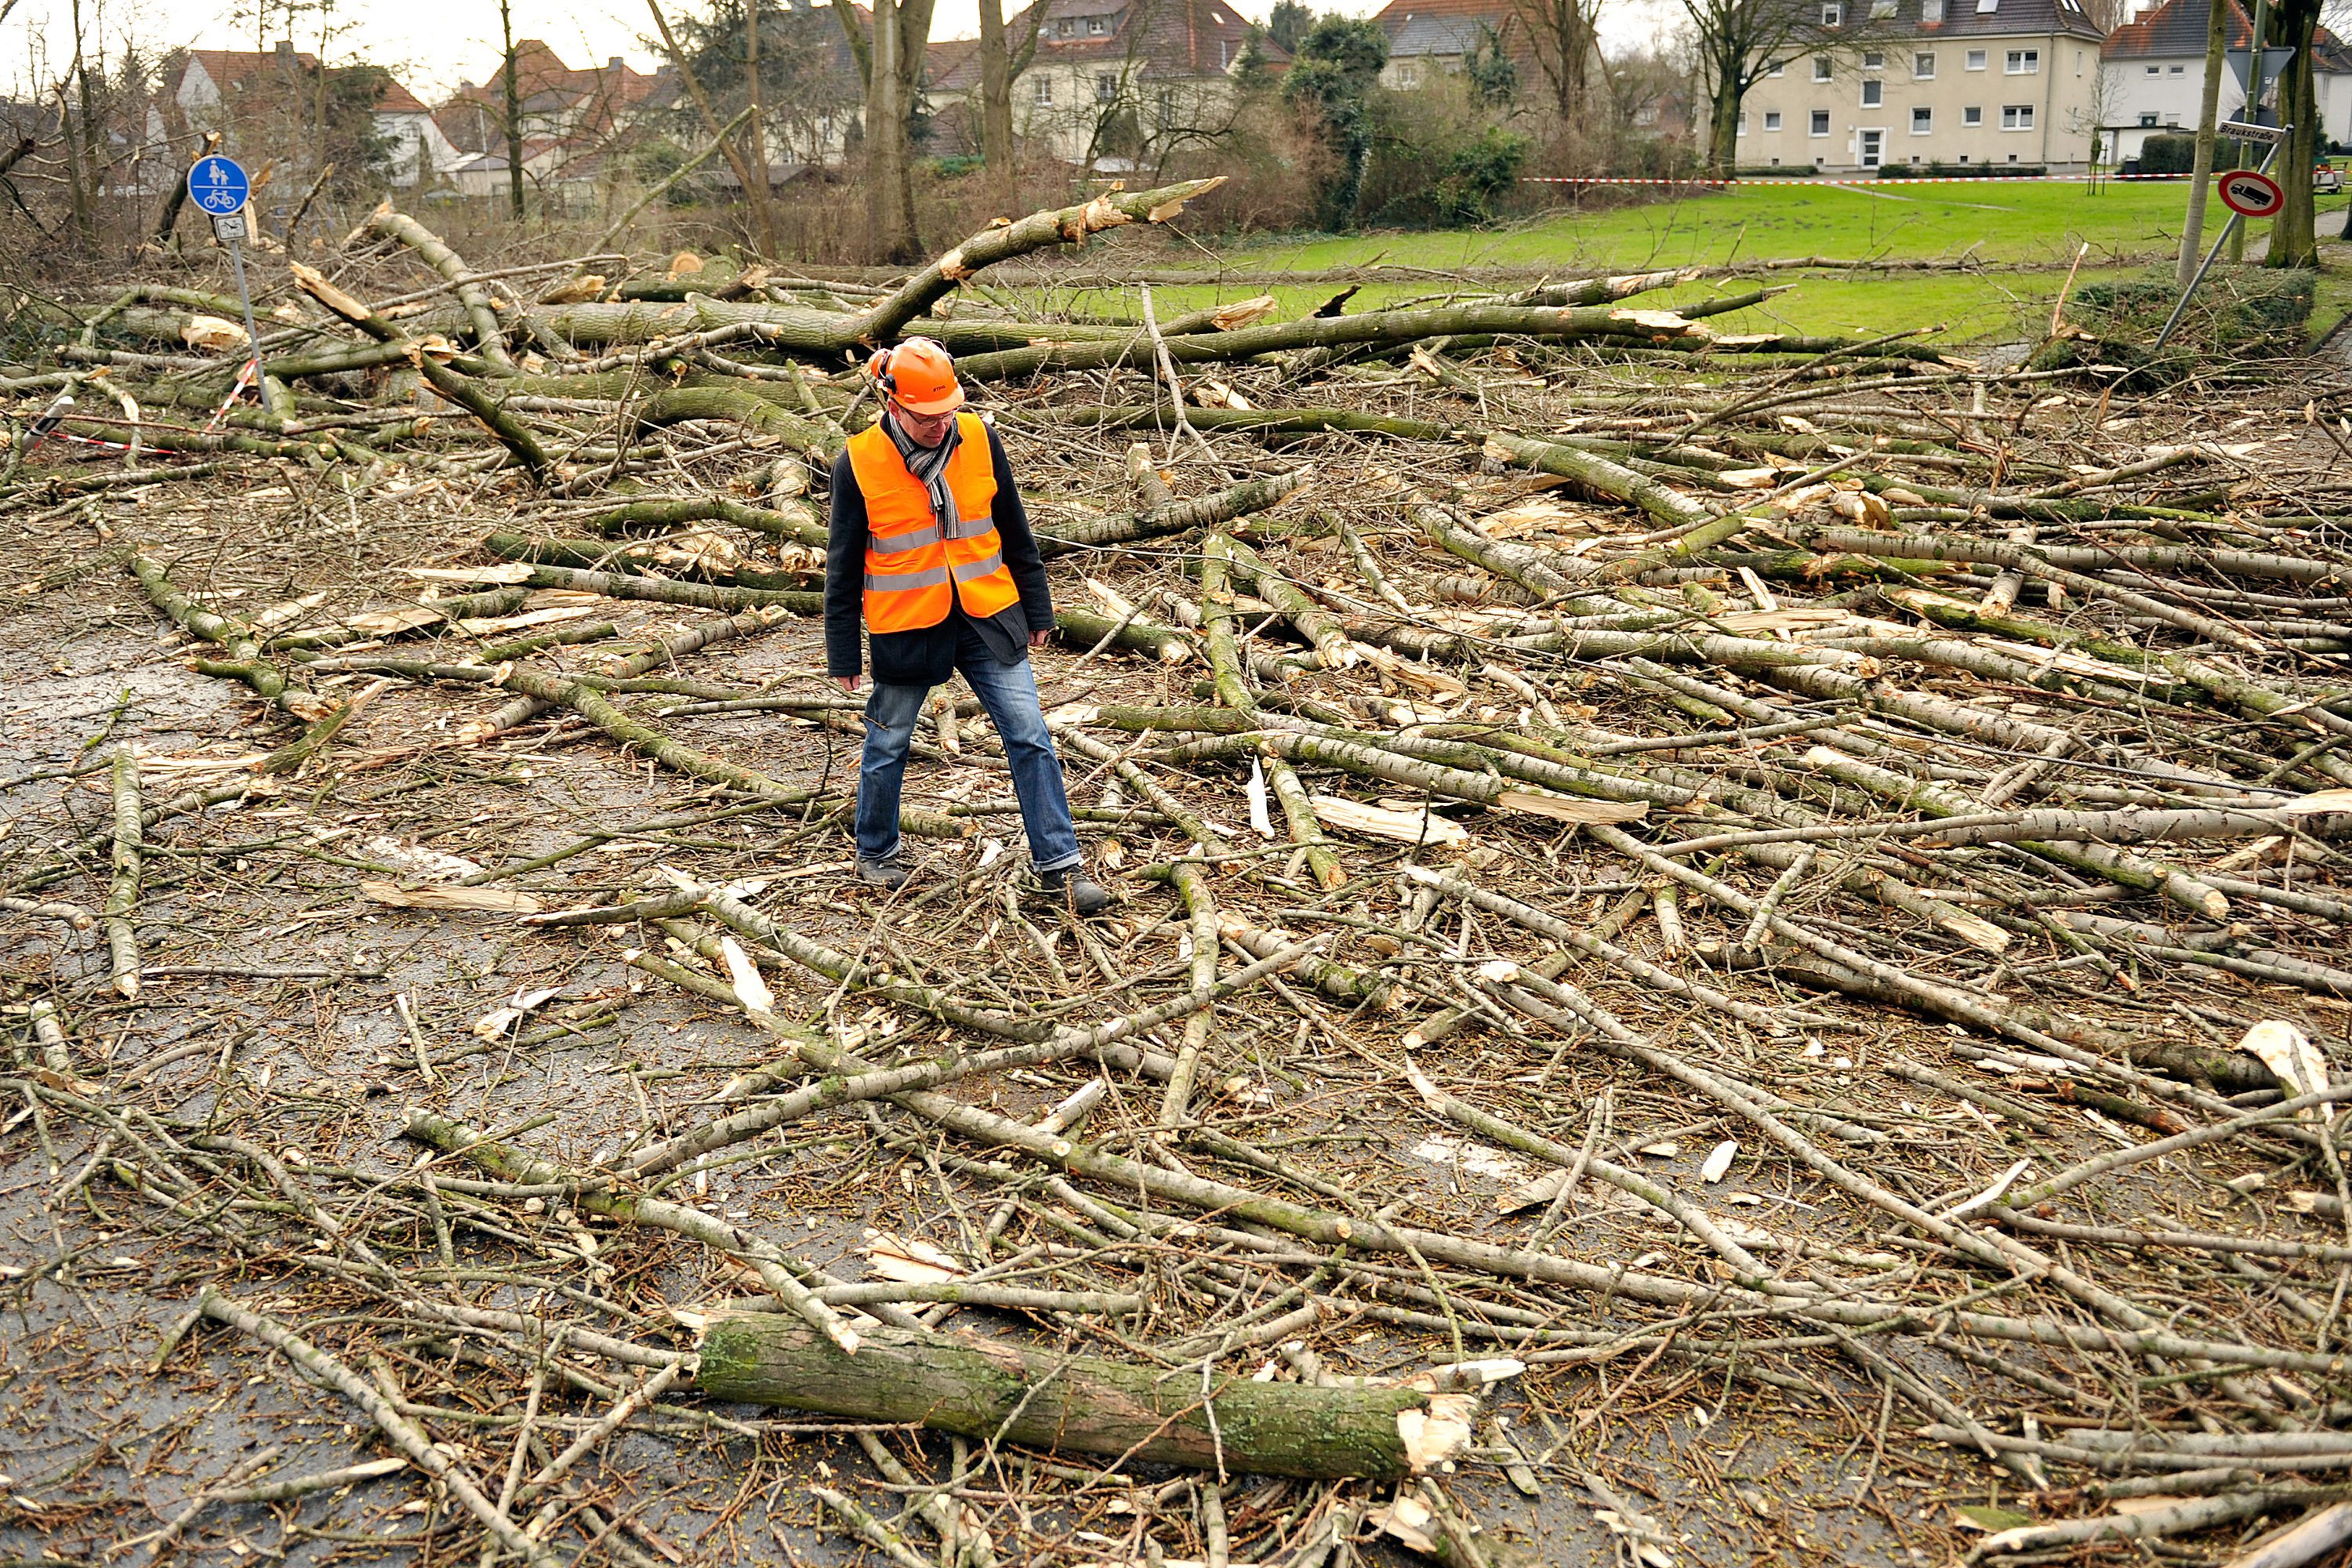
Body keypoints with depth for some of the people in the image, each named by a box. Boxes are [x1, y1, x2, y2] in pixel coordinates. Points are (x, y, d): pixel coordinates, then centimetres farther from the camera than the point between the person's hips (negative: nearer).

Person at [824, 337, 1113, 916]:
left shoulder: (978, 440, -4)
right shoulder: (859, 462, -12)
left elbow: (1014, 531, 7)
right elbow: (844, 565, -4)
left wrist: (1037, 608, 11)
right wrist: (843, 652, -1)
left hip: (988, 619, 2)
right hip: (906, 628, -2)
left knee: (1030, 738, -2)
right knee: (888, 745, 13)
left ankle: (1059, 866, 6)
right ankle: (875, 852, 37)